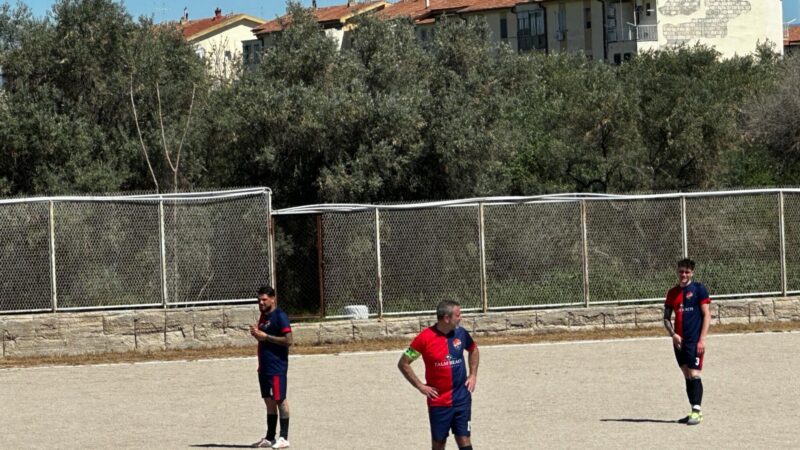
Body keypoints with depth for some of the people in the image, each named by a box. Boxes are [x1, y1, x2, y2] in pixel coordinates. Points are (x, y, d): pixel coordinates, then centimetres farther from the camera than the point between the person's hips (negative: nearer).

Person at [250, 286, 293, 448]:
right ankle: (269, 438, 16)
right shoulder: (263, 316, 16)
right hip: (264, 366, 9)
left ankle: (284, 438, -2)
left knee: (279, 400, -5)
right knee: (269, 401, 11)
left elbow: (288, 340, -19)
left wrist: (265, 336, -17)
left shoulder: (280, 316, -12)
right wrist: (256, 333, 4)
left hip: (277, 366, -9)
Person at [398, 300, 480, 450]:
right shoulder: (425, 338, -13)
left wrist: (473, 375, 10)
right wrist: (420, 386, -8)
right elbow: (403, 364, -5)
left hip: (462, 398, 2)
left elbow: (474, 351, 21)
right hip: (438, 401, -2)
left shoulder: (461, 333, -1)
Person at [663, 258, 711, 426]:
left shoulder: (699, 289, -3)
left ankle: (697, 410, -10)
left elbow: (706, 315, -6)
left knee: (694, 374, -11)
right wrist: (673, 334, -2)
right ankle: (695, 411, 14)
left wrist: (702, 339, -13)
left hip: (695, 341, -6)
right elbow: (666, 317, 16)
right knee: (687, 375, 9)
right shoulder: (672, 293, 12)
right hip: (679, 341, 6)